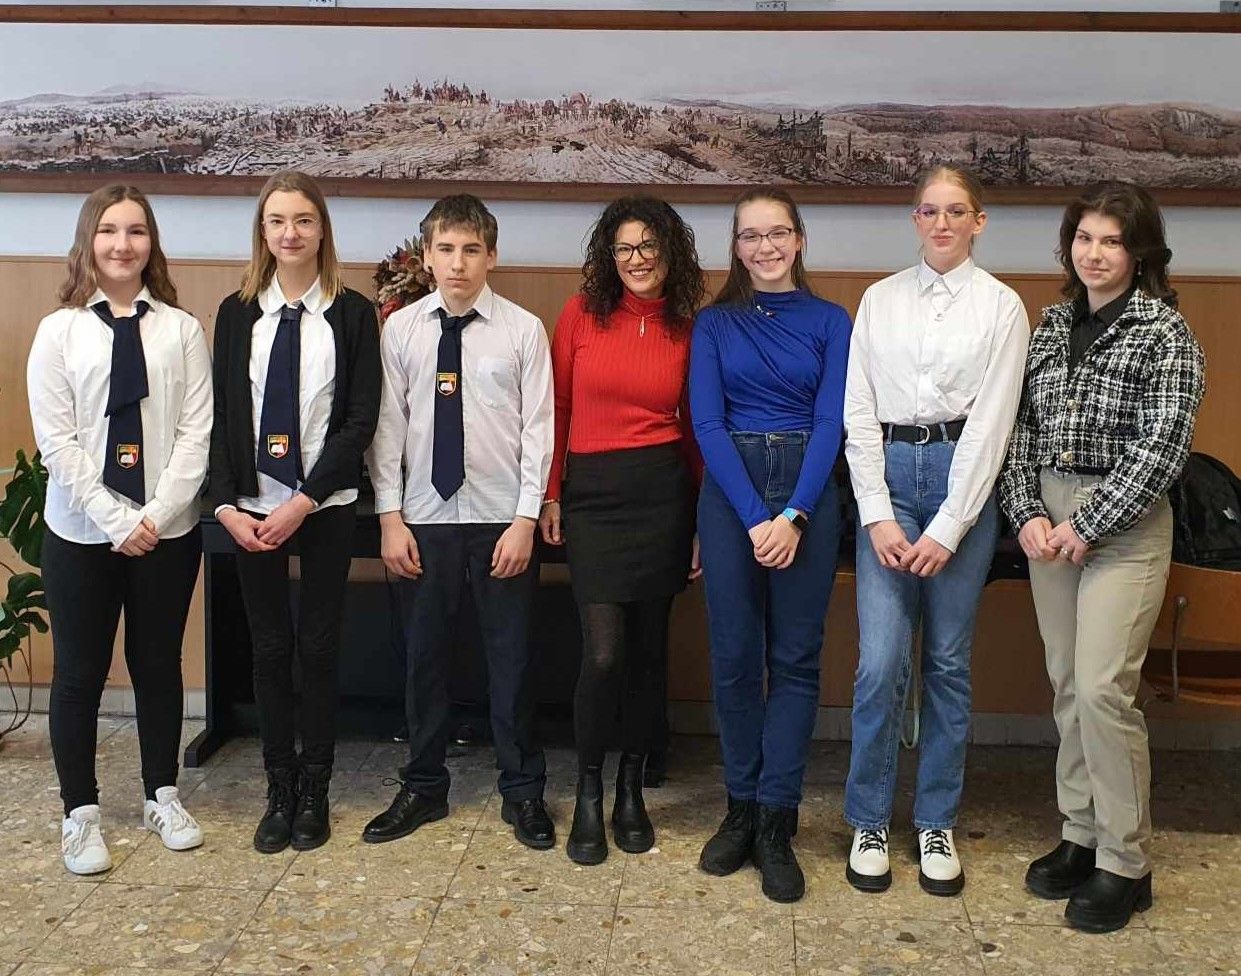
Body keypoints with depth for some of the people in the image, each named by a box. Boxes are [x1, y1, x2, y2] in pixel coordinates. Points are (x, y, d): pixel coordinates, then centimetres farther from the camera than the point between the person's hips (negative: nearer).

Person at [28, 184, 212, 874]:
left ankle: (163, 797, 29)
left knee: (159, 663, 13)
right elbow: (56, 440, -6)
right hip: (82, 531, 0)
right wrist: (117, 521, -13)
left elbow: (196, 431, -4)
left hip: (167, 529, 1)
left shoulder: (181, 329, -1)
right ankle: (82, 813, 23)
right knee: (80, 673, 8)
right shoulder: (60, 330, -2)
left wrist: (157, 514, -12)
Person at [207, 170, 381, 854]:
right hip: (251, 507, 2)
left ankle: (313, 792, 19)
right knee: (270, 647, 7)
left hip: (326, 504, -2)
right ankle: (280, 791, 20)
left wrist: (303, 503, -13)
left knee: (318, 645, 5)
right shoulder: (238, 313, 5)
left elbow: (360, 418, -6)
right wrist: (227, 504, -8)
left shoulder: (352, 313, -1)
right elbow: (220, 414, 3)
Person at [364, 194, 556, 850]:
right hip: (423, 519, 2)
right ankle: (423, 789, 26)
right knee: (424, 658, 11)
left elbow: (538, 430, -4)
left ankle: (522, 792, 23)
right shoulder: (401, 328, 2)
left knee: (512, 660, 7)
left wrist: (525, 521, -8)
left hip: (502, 521, -1)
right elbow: (388, 425, 2)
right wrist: (390, 517, -2)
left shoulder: (523, 330, -3)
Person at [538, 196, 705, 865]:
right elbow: (557, 409, 5)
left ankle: (631, 791, 24)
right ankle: (588, 796, 12)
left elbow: (695, 427, 7)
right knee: (604, 653, -8)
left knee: (648, 648, 8)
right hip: (593, 493, -1)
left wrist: (704, 517, 5)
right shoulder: (581, 314, 2)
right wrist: (549, 496, 1)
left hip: (663, 492, 1)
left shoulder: (687, 329, 5)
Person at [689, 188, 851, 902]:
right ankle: (742, 809, 16)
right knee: (734, 654, 2)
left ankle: (776, 823, 7)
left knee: (796, 656, 0)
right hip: (730, 489, 0)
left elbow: (831, 423, -2)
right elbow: (707, 422, -2)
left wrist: (794, 515, -14)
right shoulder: (715, 324, 8)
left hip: (808, 488, 0)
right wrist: (754, 516, -13)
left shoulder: (830, 322, 7)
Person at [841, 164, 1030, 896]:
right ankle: (870, 822, 11)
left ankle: (938, 823, 20)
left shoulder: (1001, 306, 2)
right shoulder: (880, 299, 8)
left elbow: (991, 421, -4)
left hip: (963, 478, -1)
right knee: (881, 662, -6)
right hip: (887, 474, 1)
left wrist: (947, 529, -10)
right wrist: (877, 515, -6)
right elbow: (859, 412, 3)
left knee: (949, 662, 6)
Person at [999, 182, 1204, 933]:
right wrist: (1027, 512, -4)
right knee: (1068, 685, 10)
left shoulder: (1164, 332, -7)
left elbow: (1163, 446, -14)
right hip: (1049, 516, 6)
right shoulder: (1054, 324, 10)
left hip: (1123, 523, -6)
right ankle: (1081, 836, 22)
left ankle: (1126, 865, 4)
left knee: (1103, 689, -9)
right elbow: (1026, 426, 9)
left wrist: (1087, 526, -15)